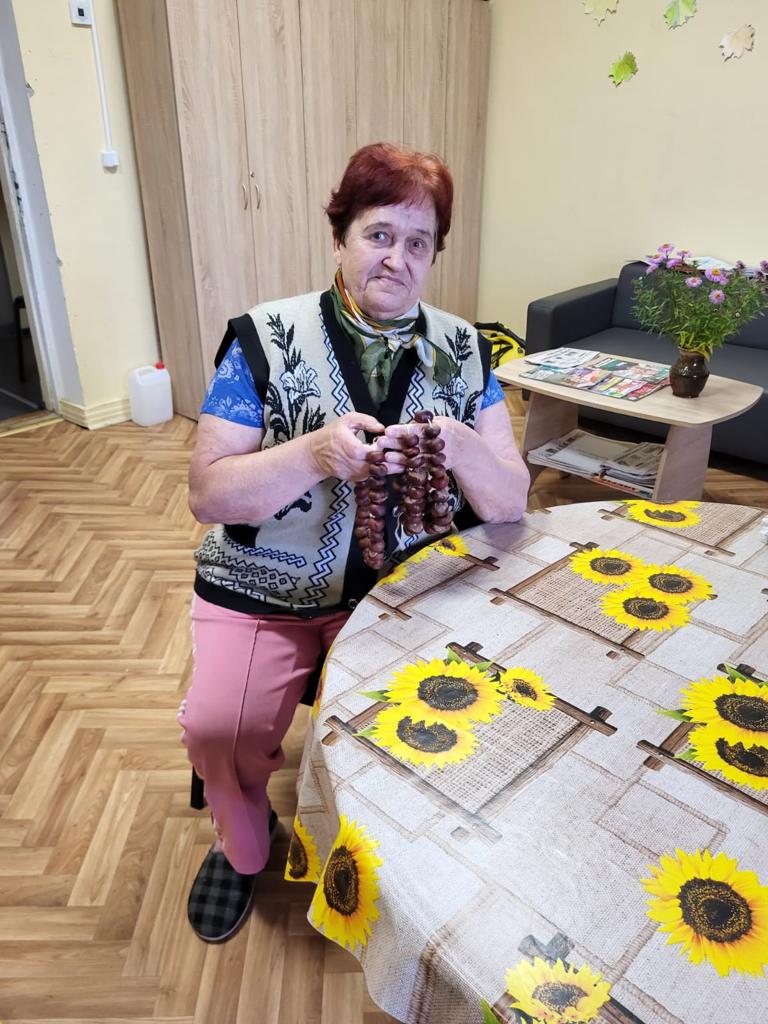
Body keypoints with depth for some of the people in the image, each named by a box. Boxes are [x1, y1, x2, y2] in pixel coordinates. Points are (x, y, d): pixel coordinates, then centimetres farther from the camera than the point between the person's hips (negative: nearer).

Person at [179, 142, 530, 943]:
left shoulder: (462, 351, 1)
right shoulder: (265, 338, -7)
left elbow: (510, 503, -2)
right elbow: (207, 494, -11)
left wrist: (459, 447, -24)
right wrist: (317, 452, -27)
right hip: (266, 591, -1)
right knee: (218, 729, -20)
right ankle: (244, 847, 18)